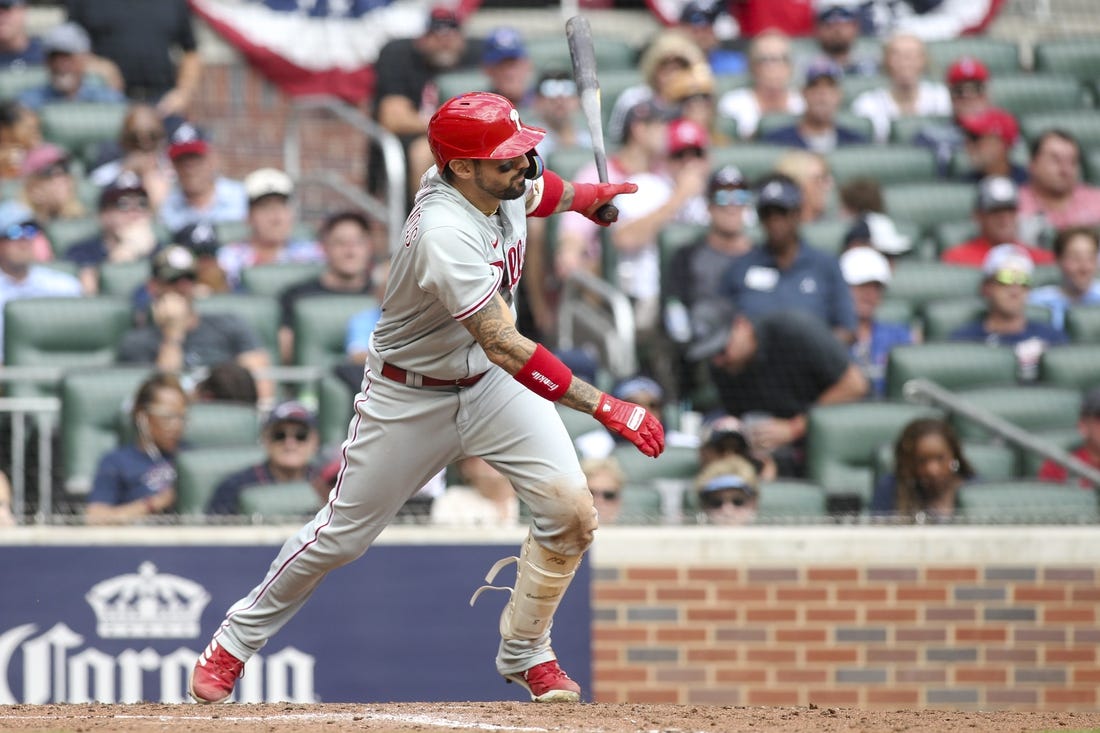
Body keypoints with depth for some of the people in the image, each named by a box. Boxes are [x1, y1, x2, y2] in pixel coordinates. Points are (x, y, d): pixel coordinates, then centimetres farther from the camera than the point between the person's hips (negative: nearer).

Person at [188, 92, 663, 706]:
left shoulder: (506, 186, -12)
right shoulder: (446, 234, -36)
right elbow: (505, 347, -42)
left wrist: (585, 197, 9)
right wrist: (605, 407, -45)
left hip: (491, 382, 6)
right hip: (411, 396, -6)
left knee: (572, 511, -10)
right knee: (343, 534, 7)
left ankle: (527, 654, 10)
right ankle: (235, 641, 29)